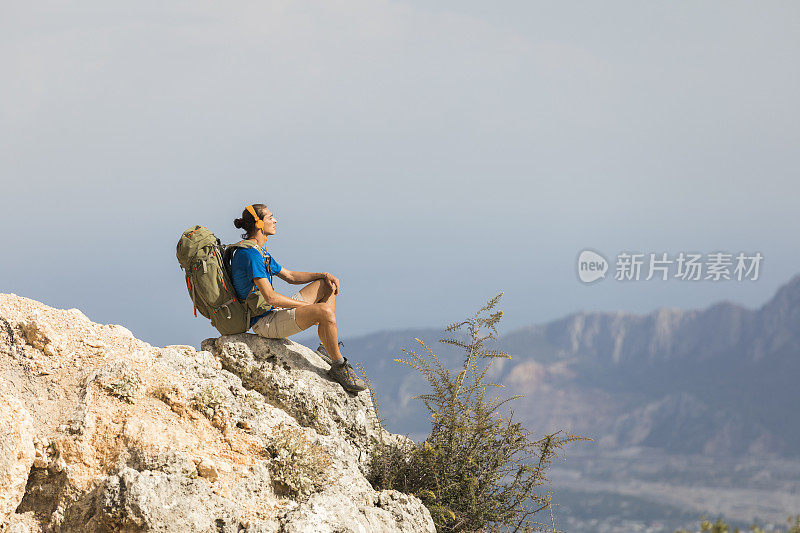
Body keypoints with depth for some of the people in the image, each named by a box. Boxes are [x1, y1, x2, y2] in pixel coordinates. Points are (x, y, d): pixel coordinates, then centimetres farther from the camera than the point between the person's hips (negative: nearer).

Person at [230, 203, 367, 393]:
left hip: (275, 311, 11)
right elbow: (270, 297, -26)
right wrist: (308, 306, -17)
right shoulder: (250, 254, -20)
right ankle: (339, 366, -12)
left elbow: (289, 276, 23)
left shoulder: (260, 251, 14)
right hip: (265, 322, -11)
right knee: (325, 311, -29)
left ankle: (325, 348, 11)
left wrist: (325, 276, 9)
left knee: (328, 286, 16)